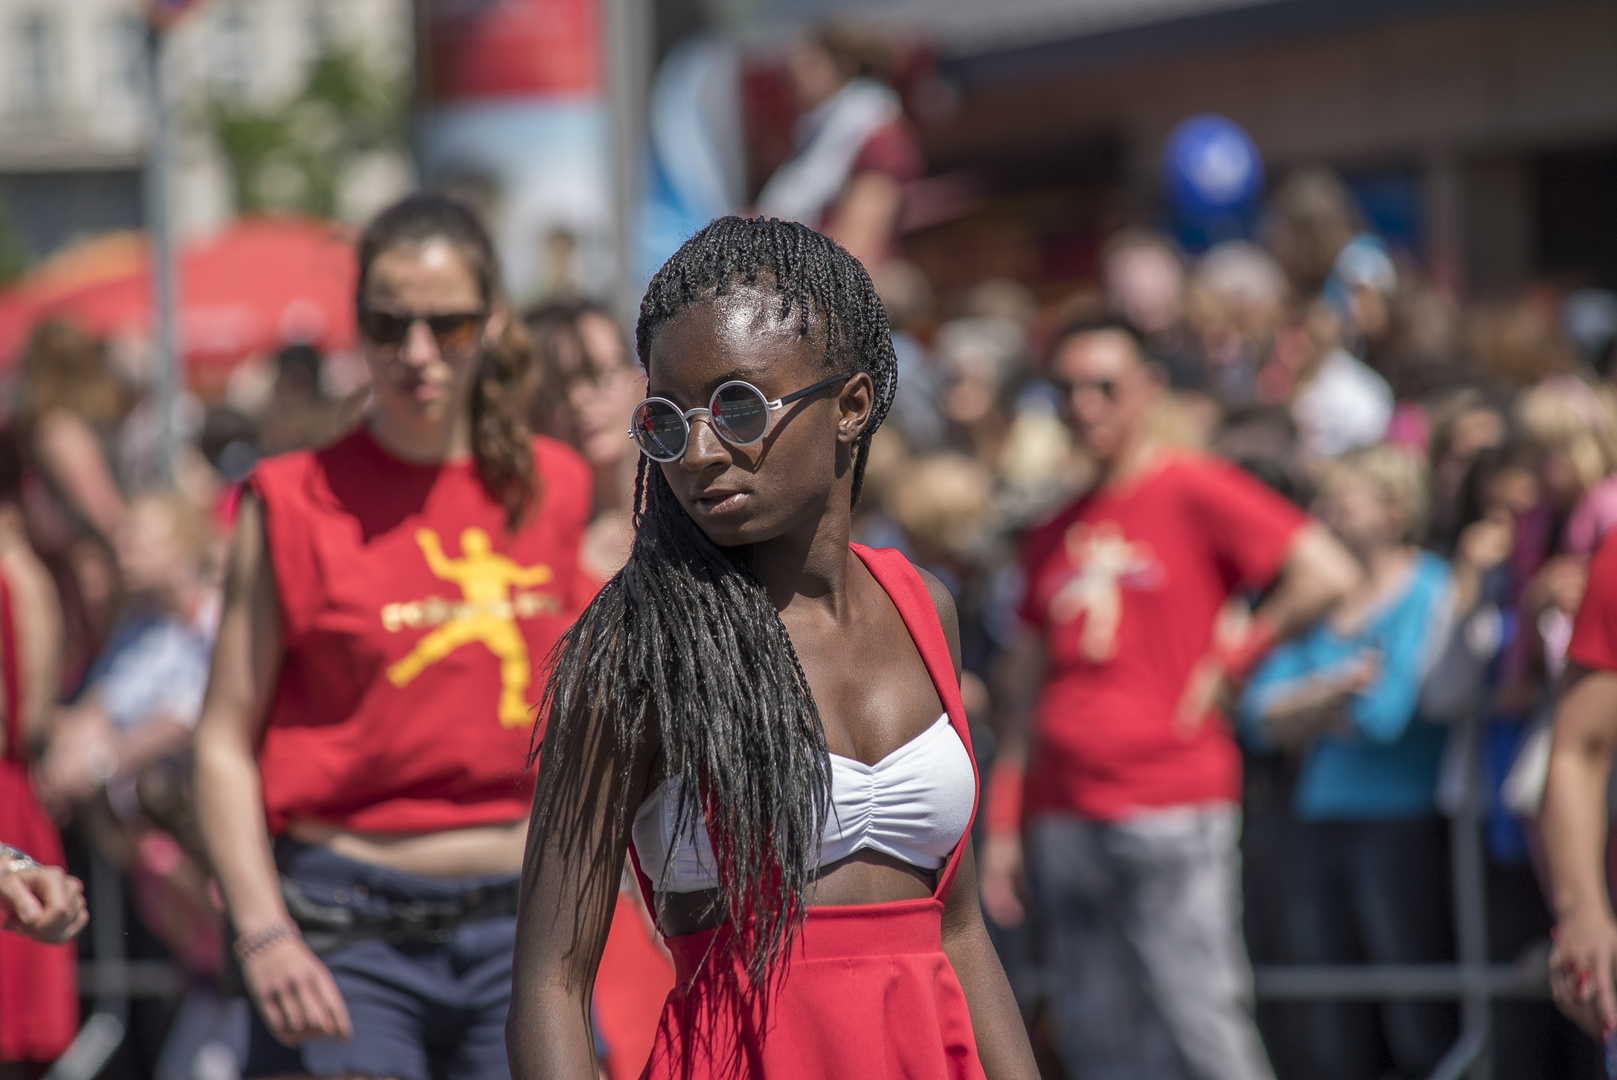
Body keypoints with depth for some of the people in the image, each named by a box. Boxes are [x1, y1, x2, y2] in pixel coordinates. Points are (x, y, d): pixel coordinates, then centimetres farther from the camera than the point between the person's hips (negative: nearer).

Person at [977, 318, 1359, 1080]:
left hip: (1172, 809, -6)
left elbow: (1327, 575, -9)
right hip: (1063, 818, 6)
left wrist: (1228, 660, -5)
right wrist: (1002, 829, 14)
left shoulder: (1195, 492, 0)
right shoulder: (1054, 537, 18)